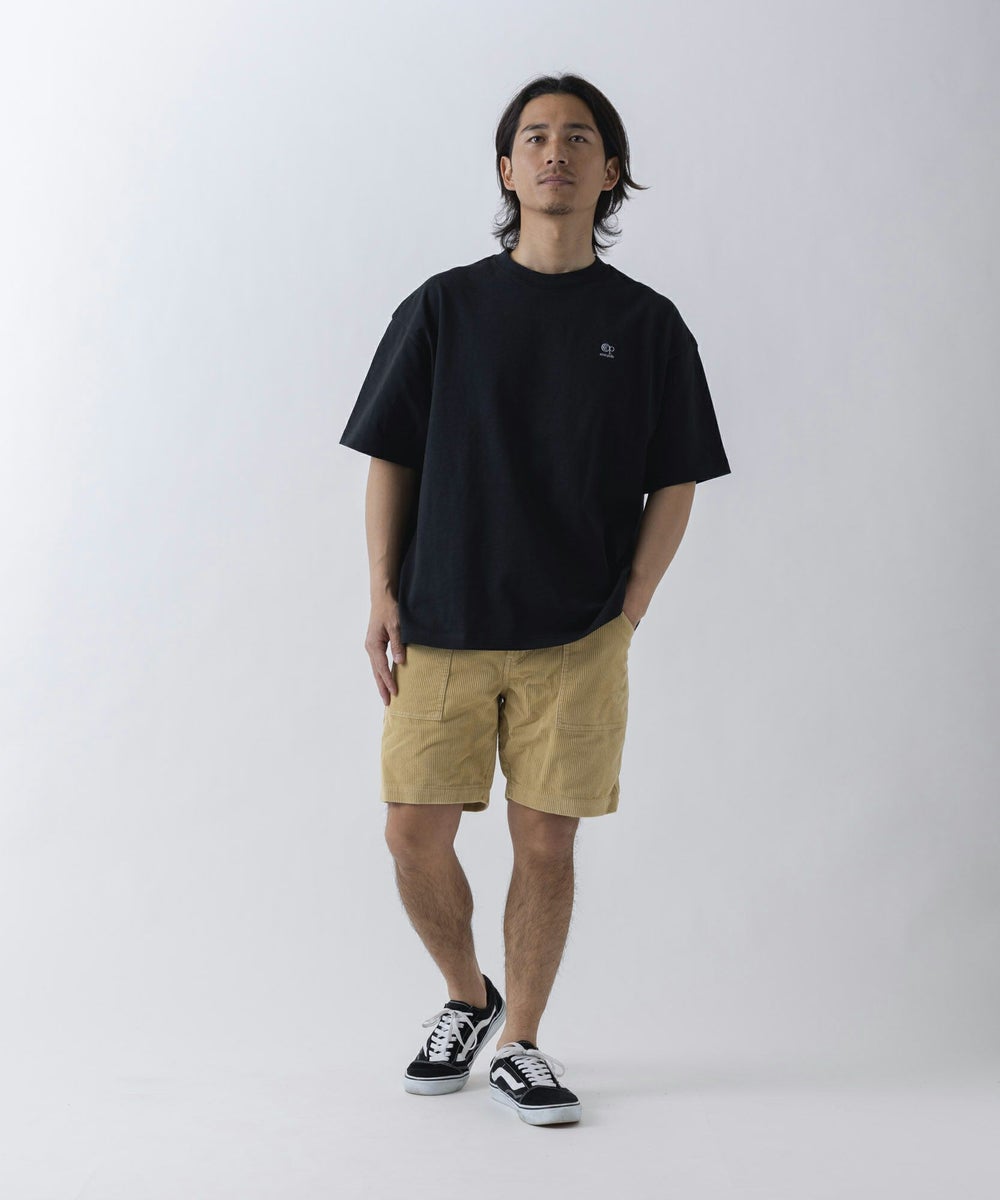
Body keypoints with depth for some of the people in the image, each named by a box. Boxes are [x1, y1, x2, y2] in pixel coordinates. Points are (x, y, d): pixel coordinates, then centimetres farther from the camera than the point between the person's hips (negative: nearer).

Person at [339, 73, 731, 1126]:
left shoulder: (647, 324, 5)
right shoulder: (443, 307, 5)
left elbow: (674, 485, 6)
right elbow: (388, 459, 7)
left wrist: (627, 613, -2)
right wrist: (383, 595, -2)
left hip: (575, 639, 0)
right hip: (441, 629, 1)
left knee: (544, 845, 3)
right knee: (416, 838, 2)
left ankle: (519, 1045, 21)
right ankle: (467, 998, 28)